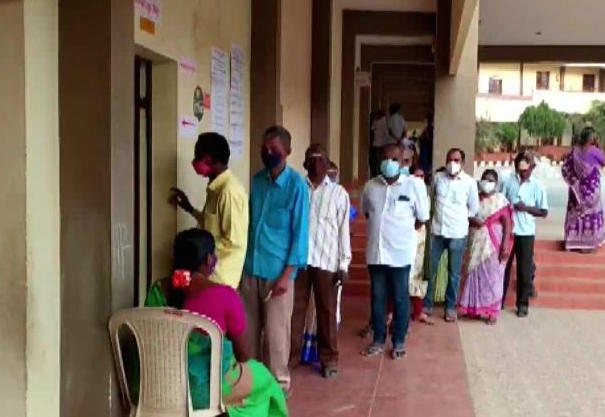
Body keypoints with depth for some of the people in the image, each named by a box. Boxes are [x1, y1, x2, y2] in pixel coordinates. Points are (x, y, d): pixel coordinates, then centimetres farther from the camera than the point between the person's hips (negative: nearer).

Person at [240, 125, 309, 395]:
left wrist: (287, 274, -13)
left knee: (276, 331, 5)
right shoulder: (256, 180, 6)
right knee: (249, 327, 12)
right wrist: (242, 262, 11)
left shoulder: (297, 185, -10)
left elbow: (300, 231, -9)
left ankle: (279, 382, 22)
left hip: (278, 270, -5)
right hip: (250, 267, 5)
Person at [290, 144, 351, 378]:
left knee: (326, 310, 7)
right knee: (295, 308, 7)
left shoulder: (339, 193, 3)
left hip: (326, 260, -1)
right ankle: (291, 354, 20)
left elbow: (343, 230, 3)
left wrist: (344, 263, -2)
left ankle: (329, 357, 20)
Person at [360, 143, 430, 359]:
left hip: (401, 252, -3)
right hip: (376, 251, 3)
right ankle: (378, 340, 25)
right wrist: (382, 229, 10)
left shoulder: (414, 185, -8)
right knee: (377, 297, 12)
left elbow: (422, 218, 0)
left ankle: (399, 341, 21)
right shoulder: (370, 186, 3)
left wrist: (401, 231, 7)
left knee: (400, 298, 7)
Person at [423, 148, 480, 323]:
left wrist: (459, 219, 5)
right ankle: (427, 305, 17)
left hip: (457, 233, -2)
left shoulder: (470, 182, -5)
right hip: (437, 231, 2)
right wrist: (437, 214, 9)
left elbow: (474, 208, 4)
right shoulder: (438, 177, 0)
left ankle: (450, 307, 20)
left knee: (454, 273, 7)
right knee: (430, 270, 5)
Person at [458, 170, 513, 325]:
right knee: (474, 275, 8)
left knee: (492, 277, 1)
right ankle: (473, 308, 20)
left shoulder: (500, 200, -6)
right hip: (476, 244, 4)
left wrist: (505, 245, -16)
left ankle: (492, 312, 10)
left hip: (493, 245, -4)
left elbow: (507, 223, -10)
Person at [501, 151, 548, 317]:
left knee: (524, 269, 6)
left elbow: (544, 212, -2)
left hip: (526, 232, -1)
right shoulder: (507, 181, -1)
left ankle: (523, 303, 18)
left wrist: (526, 208, -15)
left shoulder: (537, 186, -3)